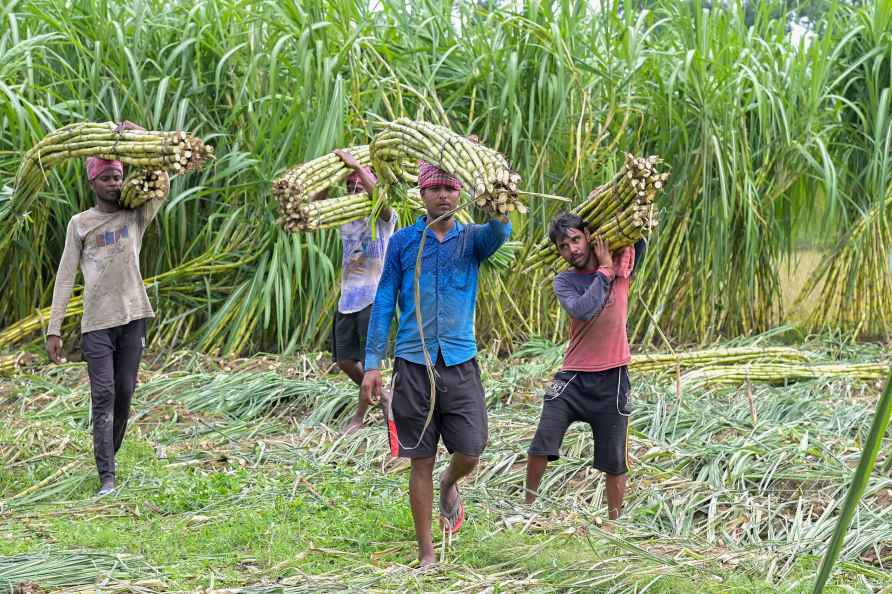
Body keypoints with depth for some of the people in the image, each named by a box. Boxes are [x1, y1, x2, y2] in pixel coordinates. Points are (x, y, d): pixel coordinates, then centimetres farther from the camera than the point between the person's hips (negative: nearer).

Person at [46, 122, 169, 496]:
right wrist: (54, 329, -2)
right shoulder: (80, 224, 6)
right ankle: (107, 478, -10)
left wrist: (139, 137, -10)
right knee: (103, 397, -7)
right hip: (97, 323, -2)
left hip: (133, 318, 2)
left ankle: (110, 457, 23)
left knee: (124, 394, 6)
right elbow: (65, 277, 4)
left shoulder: (136, 217, 8)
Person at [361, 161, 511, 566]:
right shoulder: (403, 242, 4)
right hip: (413, 363, -1)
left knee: (469, 453, -4)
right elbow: (384, 302, 4)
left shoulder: (471, 239, 5)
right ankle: (426, 553, 13)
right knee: (421, 461, 3)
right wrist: (372, 364, -2)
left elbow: (499, 233, -19)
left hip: (460, 363, 1)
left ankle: (449, 486, 33)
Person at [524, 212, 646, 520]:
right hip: (573, 377, 0)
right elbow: (582, 310, -19)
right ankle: (528, 506, 13)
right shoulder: (564, 281, -1)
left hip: (612, 379, 0)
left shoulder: (621, 263, 2)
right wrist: (605, 270, -12)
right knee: (541, 447, -7)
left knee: (614, 462, 5)